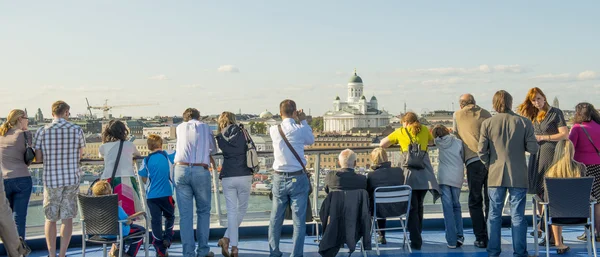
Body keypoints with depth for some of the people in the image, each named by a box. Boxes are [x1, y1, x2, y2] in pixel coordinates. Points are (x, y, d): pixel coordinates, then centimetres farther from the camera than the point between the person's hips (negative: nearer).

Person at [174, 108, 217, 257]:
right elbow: (214, 150, 25)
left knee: (185, 214, 3)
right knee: (203, 211, 12)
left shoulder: (180, 128, 19)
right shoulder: (205, 127, 16)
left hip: (181, 169, 1)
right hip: (201, 171, -1)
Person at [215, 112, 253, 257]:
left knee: (232, 211, 5)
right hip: (244, 176, -1)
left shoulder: (220, 138, 2)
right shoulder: (243, 132, 1)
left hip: (227, 178, 1)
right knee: (242, 209, 14)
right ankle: (227, 238, 4)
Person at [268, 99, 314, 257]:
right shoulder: (300, 130, -10)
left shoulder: (273, 131, -2)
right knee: (299, 220, 2)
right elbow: (311, 140, 10)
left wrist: (297, 121, 20)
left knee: (275, 218, 12)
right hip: (298, 179, -3)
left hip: (279, 179, 3)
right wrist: (303, 121, 16)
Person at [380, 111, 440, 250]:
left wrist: (394, 142, 29)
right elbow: (431, 141, 34)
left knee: (412, 207, 1)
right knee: (419, 205, 16)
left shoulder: (400, 132, 10)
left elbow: (382, 144, 14)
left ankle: (416, 241, -4)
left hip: (410, 172, -2)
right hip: (425, 172, 3)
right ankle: (417, 236, 22)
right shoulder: (424, 129, 16)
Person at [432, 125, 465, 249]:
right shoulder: (458, 142, 2)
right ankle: (459, 236, 8)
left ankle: (451, 241, -6)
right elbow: (464, 157, 8)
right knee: (456, 206, 16)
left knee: (447, 208, -2)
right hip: (457, 178, 1)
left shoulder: (439, 143, 4)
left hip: (444, 177, -1)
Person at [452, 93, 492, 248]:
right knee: (490, 200, 10)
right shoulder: (485, 113, 16)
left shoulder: (458, 115, 11)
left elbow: (455, 133, 23)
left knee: (475, 202, 6)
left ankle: (481, 239, 4)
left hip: (473, 161, -3)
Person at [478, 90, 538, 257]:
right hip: (519, 176, 0)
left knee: (494, 215, 8)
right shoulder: (524, 122, -4)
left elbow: (481, 151, -5)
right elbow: (533, 149, -4)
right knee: (518, 216, 6)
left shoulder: (487, 123, -4)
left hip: (496, 175, 0)